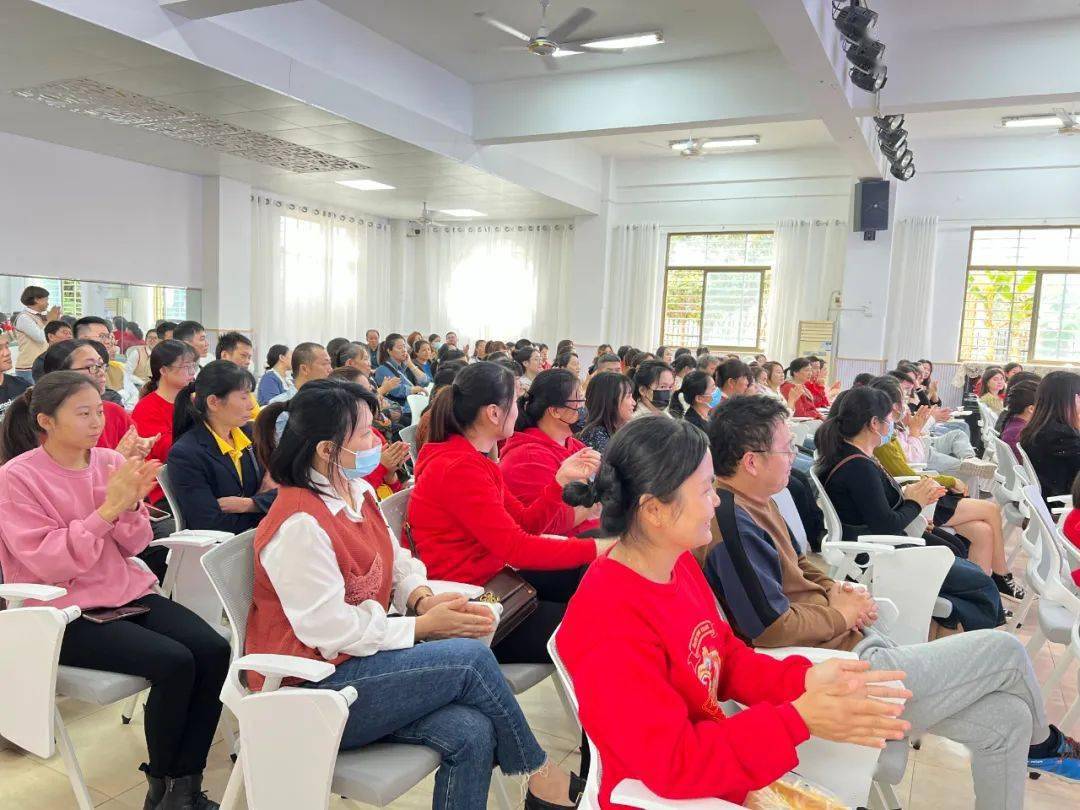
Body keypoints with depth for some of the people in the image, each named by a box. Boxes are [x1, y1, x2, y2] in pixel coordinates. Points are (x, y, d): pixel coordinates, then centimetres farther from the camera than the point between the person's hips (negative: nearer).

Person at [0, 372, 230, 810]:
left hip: (128, 592, 5)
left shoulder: (111, 461, 4)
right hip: (65, 612, -5)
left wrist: (130, 506, -15)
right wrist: (108, 509, -25)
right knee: (174, 662, -25)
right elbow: (50, 564, -17)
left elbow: (131, 547, 6)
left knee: (214, 649, -18)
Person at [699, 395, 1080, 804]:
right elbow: (774, 630, -26)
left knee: (1006, 718, 11)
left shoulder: (752, 502, 7)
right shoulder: (733, 526, -26)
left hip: (853, 636, 10)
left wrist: (834, 588, 1)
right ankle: (1043, 742, 33)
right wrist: (841, 614, -10)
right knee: (1005, 650, 4)